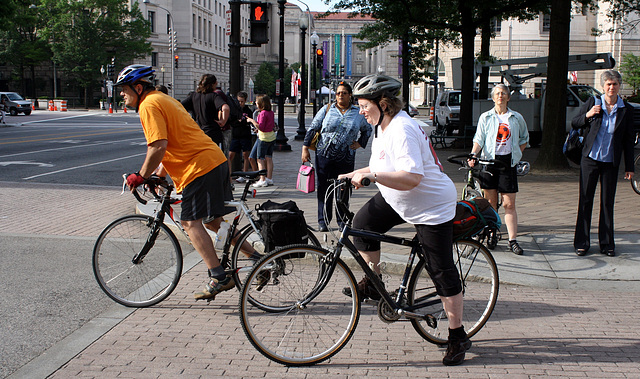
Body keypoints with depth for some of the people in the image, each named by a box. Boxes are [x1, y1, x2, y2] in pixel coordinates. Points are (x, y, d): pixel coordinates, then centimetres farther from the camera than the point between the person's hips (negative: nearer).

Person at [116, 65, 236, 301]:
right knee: (213, 221, 15)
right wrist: (159, 175, 25)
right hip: (216, 160, 10)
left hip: (199, 166, -10)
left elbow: (159, 146, -19)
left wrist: (141, 176, -9)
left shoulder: (149, 105, -8)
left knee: (191, 222, -8)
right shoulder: (162, 99, 23)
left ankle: (218, 277, -11)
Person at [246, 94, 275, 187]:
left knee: (260, 159, -2)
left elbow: (260, 127, -21)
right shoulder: (271, 112, 6)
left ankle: (262, 180, -5)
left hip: (264, 138, -8)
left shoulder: (263, 113, -17)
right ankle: (269, 178, 14)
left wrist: (252, 120, -14)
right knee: (268, 158, 12)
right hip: (272, 137, 8)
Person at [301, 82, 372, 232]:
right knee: (324, 188, 1)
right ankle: (323, 222, 9)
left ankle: (342, 221, 14)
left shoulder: (358, 113, 9)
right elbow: (313, 128, 7)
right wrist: (305, 148, 1)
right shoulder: (327, 110, 6)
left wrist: (360, 143, 10)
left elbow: (367, 129, 25)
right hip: (324, 156, 0)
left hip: (346, 158, 1)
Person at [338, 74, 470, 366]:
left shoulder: (402, 130, -27)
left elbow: (411, 178, -36)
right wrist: (355, 175, 8)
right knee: (362, 222, -6)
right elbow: (384, 168, 19)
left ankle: (457, 336, 10)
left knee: (442, 271, -2)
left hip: (431, 206, -9)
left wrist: (371, 175, -40)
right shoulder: (382, 127, 5)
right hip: (396, 200, 9)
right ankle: (372, 284, 12)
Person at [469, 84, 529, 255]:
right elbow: (479, 139, 0)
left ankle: (513, 240, -2)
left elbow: (524, 139, 20)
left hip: (508, 162, 0)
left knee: (509, 204, -4)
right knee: (491, 202, 4)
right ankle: (492, 234, 19)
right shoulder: (485, 117, 6)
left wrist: (517, 154, 8)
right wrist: (473, 154, -16)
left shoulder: (517, 118, 8)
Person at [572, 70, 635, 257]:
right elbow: (574, 124, 7)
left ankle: (606, 243, 16)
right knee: (585, 201, 3)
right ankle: (581, 242, 11)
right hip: (590, 159, 0)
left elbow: (628, 140, 5)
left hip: (611, 163, 0)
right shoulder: (592, 103, 0)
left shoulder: (627, 110, 1)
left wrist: (629, 167, 3)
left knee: (607, 203, 6)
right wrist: (587, 115, -13)